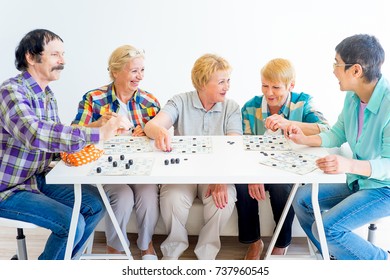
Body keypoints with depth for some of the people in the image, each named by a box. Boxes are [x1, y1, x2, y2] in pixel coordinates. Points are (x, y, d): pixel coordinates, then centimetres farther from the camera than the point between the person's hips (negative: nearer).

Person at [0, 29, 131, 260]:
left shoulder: (47, 94, 6)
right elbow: (35, 134, -41)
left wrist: (82, 147, -9)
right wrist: (99, 134, -43)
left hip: (39, 178, 8)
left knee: (96, 204, 1)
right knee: (72, 224, -20)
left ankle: (61, 260, 18)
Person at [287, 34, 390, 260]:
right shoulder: (352, 97, -3)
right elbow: (337, 135, 9)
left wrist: (351, 165, -42)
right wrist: (305, 139, -5)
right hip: (357, 182, 8)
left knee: (327, 228, -21)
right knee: (302, 199, 6)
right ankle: (336, 256, 22)